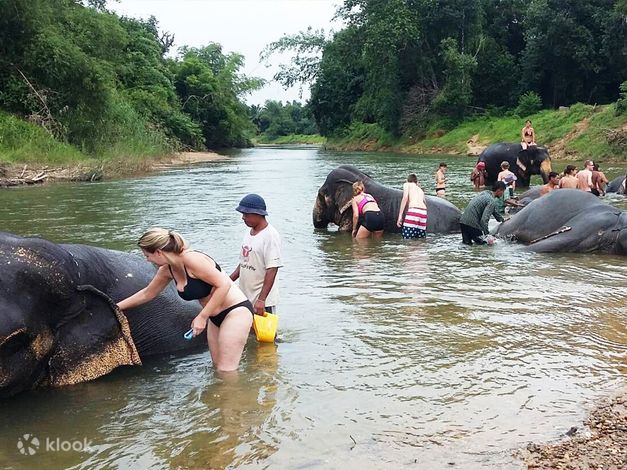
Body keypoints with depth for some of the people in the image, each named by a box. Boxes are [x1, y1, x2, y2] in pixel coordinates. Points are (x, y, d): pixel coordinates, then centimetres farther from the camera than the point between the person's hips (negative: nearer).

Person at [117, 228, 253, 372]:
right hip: (215, 318, 9)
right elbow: (147, 294, 20)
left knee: (226, 372, -9)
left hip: (236, 311, -9)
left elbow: (223, 285, -26)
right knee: (217, 367, 12)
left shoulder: (191, 259, -23)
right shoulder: (167, 270, 3)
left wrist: (202, 316, -22)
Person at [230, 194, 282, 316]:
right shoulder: (248, 233, 10)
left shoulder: (270, 236, -16)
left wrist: (261, 299, -25)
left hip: (263, 302, -8)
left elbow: (272, 270, -21)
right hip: (245, 298, 8)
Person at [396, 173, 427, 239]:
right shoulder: (420, 189, 34)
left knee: (406, 239, -9)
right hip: (423, 212, 6)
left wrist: (400, 215, -5)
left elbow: (405, 198, 1)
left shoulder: (407, 184, 18)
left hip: (413, 211, -6)